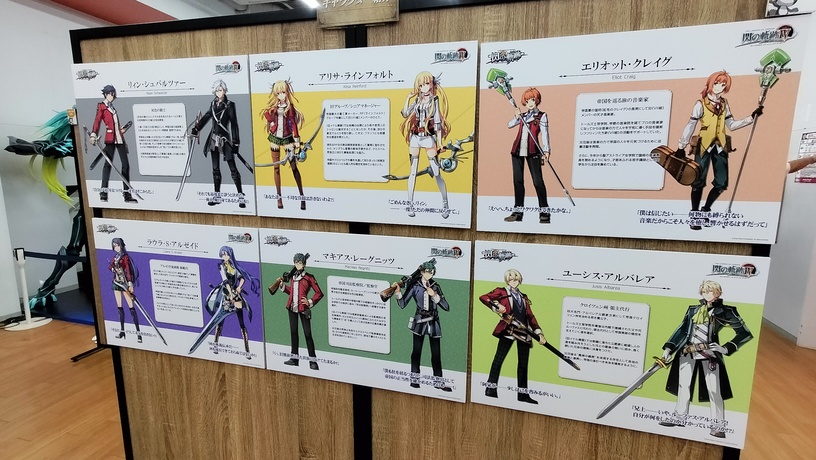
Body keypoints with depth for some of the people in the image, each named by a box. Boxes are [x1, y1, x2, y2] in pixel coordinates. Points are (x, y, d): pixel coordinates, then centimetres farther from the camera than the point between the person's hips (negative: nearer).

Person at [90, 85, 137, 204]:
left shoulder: (112, 107, 23)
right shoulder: (101, 106, 3)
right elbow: (97, 121, -8)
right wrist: (94, 135, -18)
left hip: (119, 138, 6)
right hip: (110, 139, -6)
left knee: (125, 164, 0)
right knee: (108, 163, -7)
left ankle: (127, 194, 0)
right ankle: (104, 192, -4)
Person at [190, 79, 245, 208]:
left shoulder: (229, 105, -5)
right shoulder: (213, 104, 10)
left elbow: (234, 124, -9)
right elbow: (206, 116, 22)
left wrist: (236, 142, -14)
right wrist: (196, 128, 22)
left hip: (225, 139, -6)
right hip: (214, 139, 6)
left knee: (233, 168, -7)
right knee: (215, 169, 8)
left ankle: (241, 196, -5)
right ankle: (217, 196, 15)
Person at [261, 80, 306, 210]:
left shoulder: (290, 107, -2)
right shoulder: (273, 106, 6)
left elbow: (294, 124, -5)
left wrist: (297, 140, -9)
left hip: (287, 139, -3)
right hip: (274, 138, 3)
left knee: (294, 167, -5)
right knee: (276, 168, 6)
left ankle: (302, 196, 0)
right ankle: (279, 197, 15)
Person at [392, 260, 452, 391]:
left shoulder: (436, 286, 5)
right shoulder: (414, 286, -1)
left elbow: (446, 307, -2)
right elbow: (402, 304, -7)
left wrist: (434, 295, -13)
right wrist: (398, 291, -23)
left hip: (433, 322, 2)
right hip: (419, 321, -2)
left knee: (436, 352, 4)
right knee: (416, 350, 3)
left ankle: (438, 382, 13)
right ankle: (414, 379, 18)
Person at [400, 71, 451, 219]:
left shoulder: (434, 101, 3)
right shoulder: (417, 100, 13)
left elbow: (438, 122, -2)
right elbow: (405, 114, 4)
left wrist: (440, 141, -6)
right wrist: (408, 97, 1)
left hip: (429, 138, -4)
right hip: (415, 137, 4)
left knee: (436, 173, -5)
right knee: (413, 172, 4)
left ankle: (445, 205, 5)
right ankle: (410, 205, 9)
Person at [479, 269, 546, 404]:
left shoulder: (523, 297, 20)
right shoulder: (501, 292, 4)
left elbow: (531, 316, 16)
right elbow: (483, 297, -8)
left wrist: (539, 333, 8)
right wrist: (497, 306, -20)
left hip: (524, 332, 6)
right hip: (508, 330, -6)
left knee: (523, 363, 10)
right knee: (499, 358, -3)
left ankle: (523, 394, 20)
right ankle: (491, 388, 7)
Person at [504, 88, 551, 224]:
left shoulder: (541, 116, 5)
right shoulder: (522, 116, 19)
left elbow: (545, 133, -5)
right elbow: (509, 125, 10)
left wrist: (546, 151, -16)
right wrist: (517, 117, -5)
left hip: (532, 151, -5)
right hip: (517, 150, 5)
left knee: (538, 181, -9)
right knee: (517, 180, 4)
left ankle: (544, 212, -4)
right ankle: (518, 212, 9)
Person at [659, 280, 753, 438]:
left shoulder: (725, 311, 2)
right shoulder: (693, 309, 14)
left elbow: (745, 334, 2)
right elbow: (682, 330, 14)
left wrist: (726, 348, -9)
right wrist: (668, 348, 7)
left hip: (709, 354, -4)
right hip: (687, 352, 4)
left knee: (714, 389, -5)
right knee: (683, 385, 8)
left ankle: (718, 425, 5)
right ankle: (679, 417, 18)